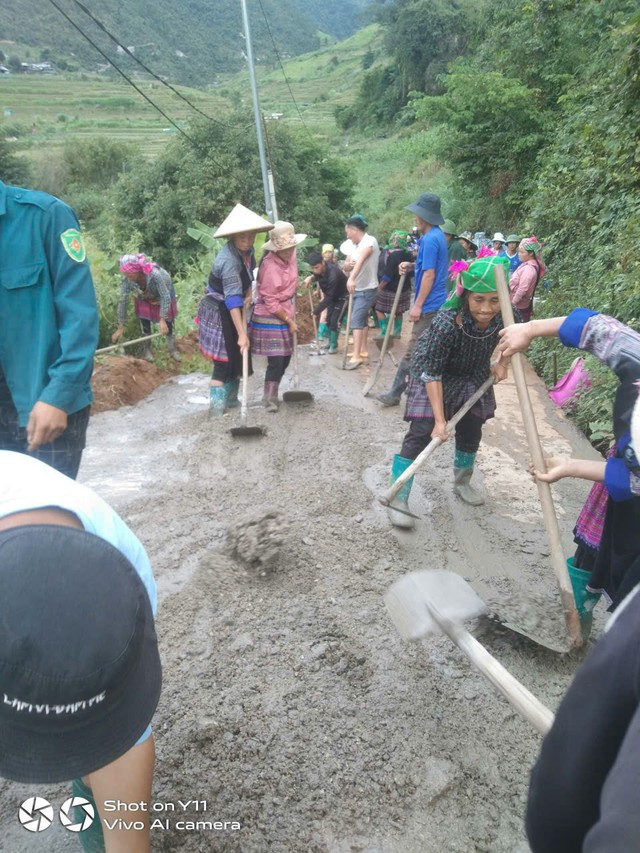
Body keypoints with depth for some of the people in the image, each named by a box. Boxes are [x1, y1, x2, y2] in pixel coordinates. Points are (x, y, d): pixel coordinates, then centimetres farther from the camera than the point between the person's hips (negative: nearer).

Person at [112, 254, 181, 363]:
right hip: (144, 297, 3)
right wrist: (120, 327, -23)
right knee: (144, 321, -1)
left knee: (167, 323, 0)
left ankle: (172, 349, 18)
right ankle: (148, 348, 18)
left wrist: (162, 320, -44)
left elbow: (165, 297, -38)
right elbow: (123, 301, -25)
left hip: (163, 291, -2)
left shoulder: (155, 274, -45)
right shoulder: (127, 279, -33)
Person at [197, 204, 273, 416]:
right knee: (223, 361, -8)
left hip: (232, 310, 9)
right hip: (218, 312, -8)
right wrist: (241, 334, -40)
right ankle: (216, 409, -1)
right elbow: (232, 299, -36)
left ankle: (231, 400, 27)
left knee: (237, 357, 14)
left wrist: (248, 295, -5)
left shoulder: (247, 251, -3)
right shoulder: (229, 260, -30)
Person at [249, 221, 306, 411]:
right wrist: (290, 321, -12)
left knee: (285, 358, 11)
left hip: (285, 312, 8)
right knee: (276, 360, -9)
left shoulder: (291, 255, 0)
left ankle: (272, 395, 25)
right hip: (269, 317, -8)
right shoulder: (270, 266, -24)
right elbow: (271, 303, -20)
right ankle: (270, 399, 6)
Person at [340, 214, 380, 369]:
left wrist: (352, 278, -54)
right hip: (357, 289, 9)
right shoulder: (352, 245, 6)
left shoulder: (370, 241, -20)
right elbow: (345, 266, 8)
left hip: (367, 289, -8)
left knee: (356, 320, -15)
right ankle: (362, 350, 27)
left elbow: (361, 260, -38)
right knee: (362, 320, 16)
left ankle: (356, 356, -16)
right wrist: (347, 265, -18)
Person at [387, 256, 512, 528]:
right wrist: (440, 420, -32)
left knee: (471, 431, 14)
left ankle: (462, 483, 40)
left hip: (472, 376, 5)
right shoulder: (446, 323, -38)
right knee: (421, 432, -13)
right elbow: (432, 374, -32)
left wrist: (502, 364, -4)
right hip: (434, 372, -5)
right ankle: (397, 498, -4)